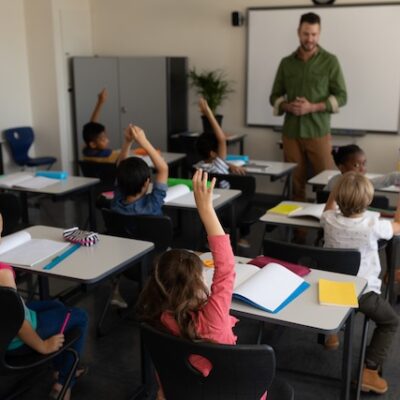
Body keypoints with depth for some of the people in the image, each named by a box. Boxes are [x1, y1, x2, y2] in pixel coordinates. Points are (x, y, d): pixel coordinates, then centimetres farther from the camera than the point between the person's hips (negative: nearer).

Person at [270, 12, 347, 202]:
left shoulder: (330, 61, 1)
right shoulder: (286, 62, 10)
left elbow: (341, 96, -1)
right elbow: (275, 96, 13)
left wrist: (312, 107, -14)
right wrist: (288, 106, -9)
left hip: (318, 132, -2)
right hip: (291, 132, 2)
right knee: (295, 182, 5)